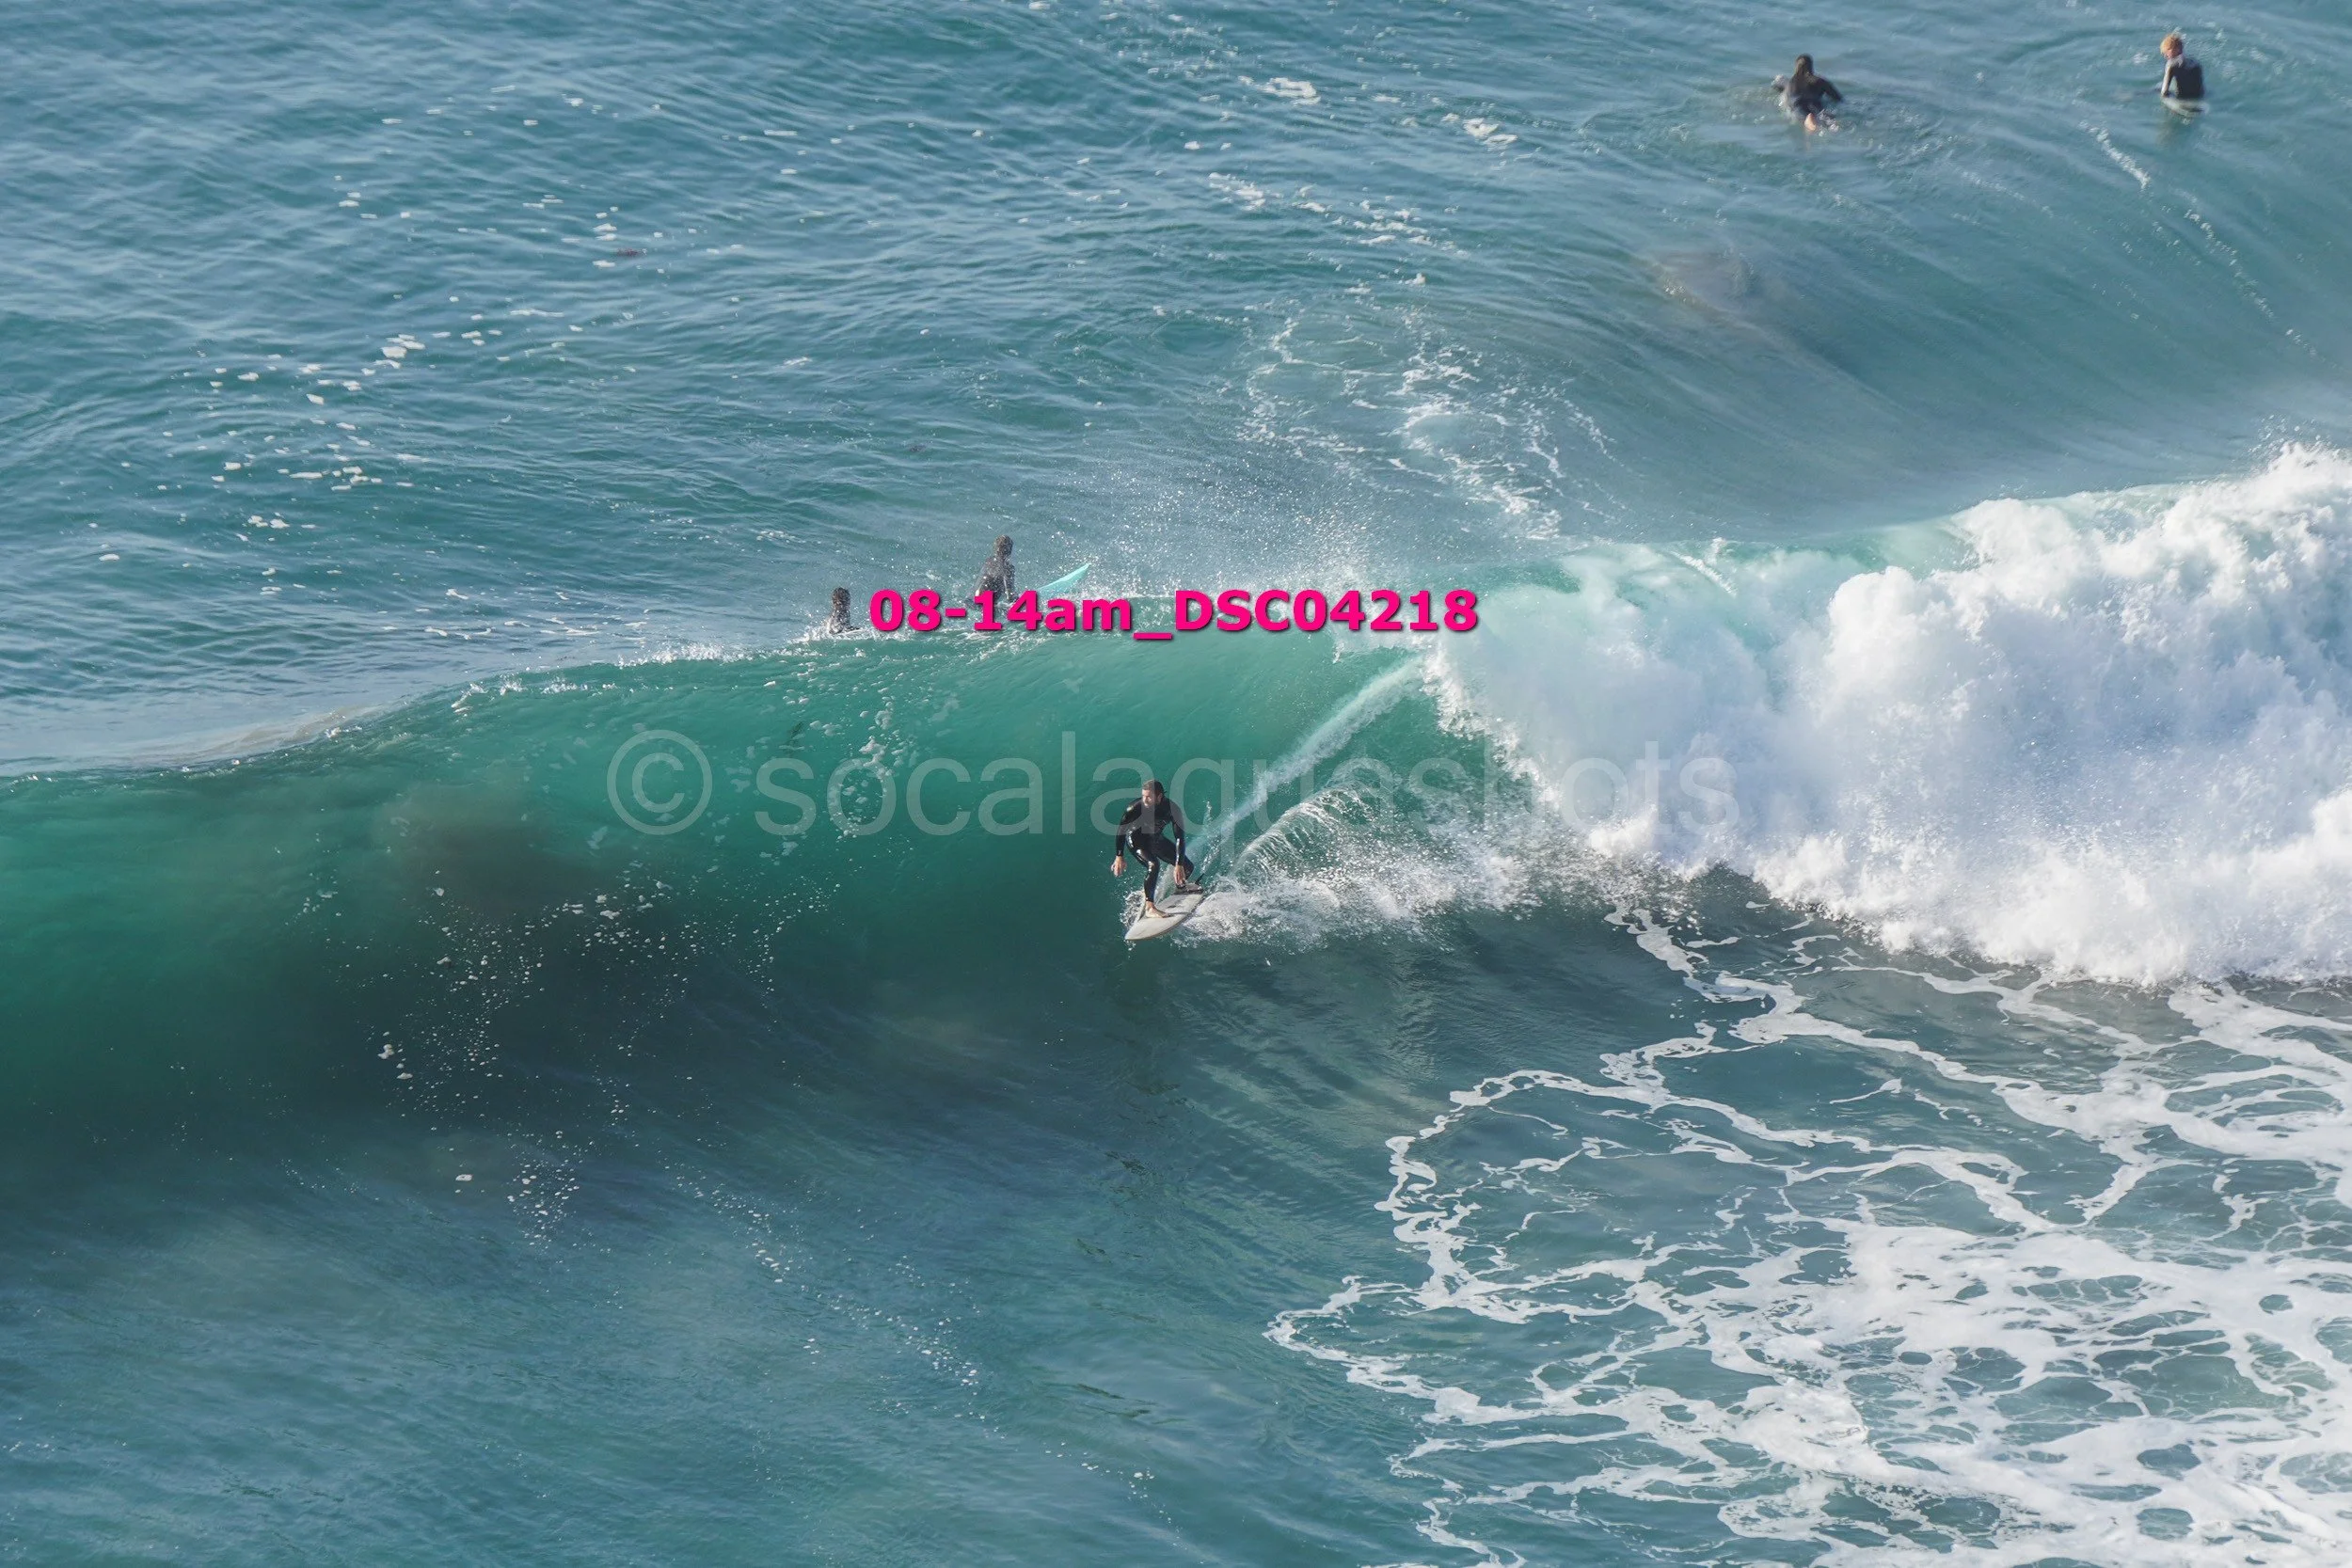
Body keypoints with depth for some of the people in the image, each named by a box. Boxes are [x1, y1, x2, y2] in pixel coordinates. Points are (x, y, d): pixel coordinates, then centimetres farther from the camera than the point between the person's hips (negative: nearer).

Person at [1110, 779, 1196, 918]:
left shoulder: (1172, 809, -26)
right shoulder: (1135, 807, -31)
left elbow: (1179, 838, -25)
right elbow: (1122, 830, -19)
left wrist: (1179, 865, -32)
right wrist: (1119, 857, -20)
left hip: (1156, 839, 4)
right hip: (1136, 839, -4)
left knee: (1187, 867, 4)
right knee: (1153, 865, -31)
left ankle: (1180, 886, 39)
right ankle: (1149, 906, -27)